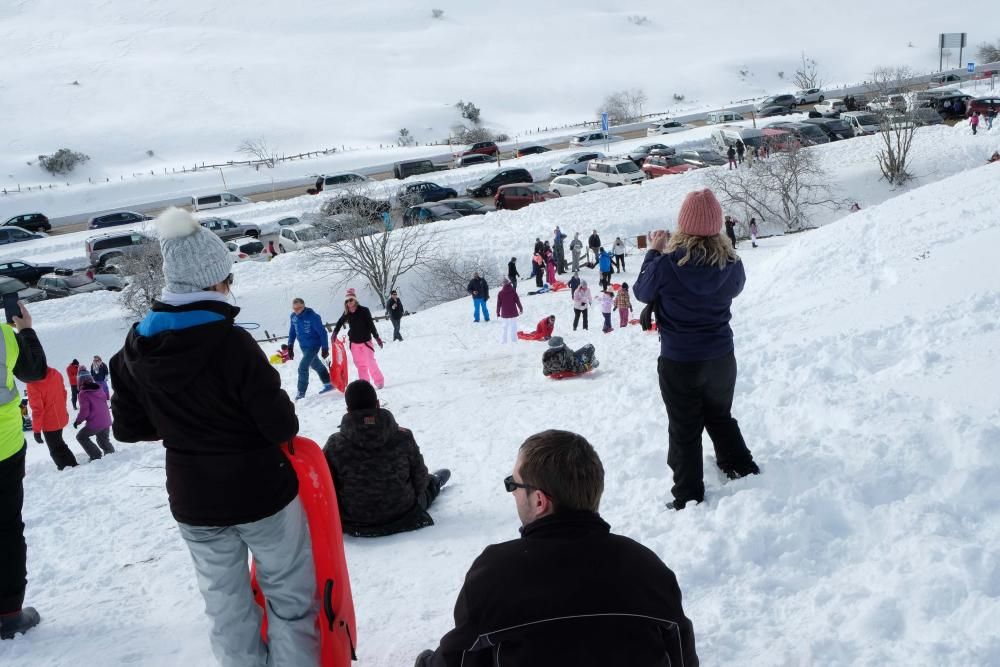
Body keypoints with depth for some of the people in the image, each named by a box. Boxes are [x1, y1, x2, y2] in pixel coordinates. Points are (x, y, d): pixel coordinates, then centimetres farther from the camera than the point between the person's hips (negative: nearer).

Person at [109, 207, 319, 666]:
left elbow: (128, 428, 5)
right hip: (259, 491, -5)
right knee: (290, 594, 12)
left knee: (225, 603, 19)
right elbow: (281, 425, -21)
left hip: (192, 500, 5)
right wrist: (275, 421, 2)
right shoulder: (230, 341, -23)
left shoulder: (136, 349, -4)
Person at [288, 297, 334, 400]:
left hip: (313, 346, -8)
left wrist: (325, 348, -16)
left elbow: (322, 332, -17)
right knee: (316, 365, 22)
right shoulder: (293, 317, -2)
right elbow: (292, 332, 12)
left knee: (303, 367, -15)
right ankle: (328, 384, 39)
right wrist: (290, 346, 7)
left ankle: (301, 392, -6)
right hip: (303, 346, 8)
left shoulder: (312, 316, -22)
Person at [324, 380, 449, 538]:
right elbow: (419, 480, -7)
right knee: (427, 487, 31)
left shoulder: (334, 445, -20)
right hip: (402, 515, 0)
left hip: (355, 525, 0)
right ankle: (434, 483, 64)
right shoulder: (403, 437, -18)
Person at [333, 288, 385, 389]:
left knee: (371, 362, -4)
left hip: (366, 341, -4)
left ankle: (379, 382, 8)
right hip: (354, 342, 4)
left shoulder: (364, 311, -13)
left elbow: (371, 325, -12)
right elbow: (339, 323, 14)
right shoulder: (347, 313, -1)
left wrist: (377, 337, -14)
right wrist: (335, 333, 2)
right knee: (360, 364, 6)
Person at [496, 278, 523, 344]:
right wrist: (521, 309, 12)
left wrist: (498, 313, 10)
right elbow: (517, 301, -2)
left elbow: (498, 304, -1)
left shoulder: (500, 293, -5)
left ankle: (503, 341, 11)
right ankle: (513, 341, -1)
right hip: (513, 313, -2)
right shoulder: (513, 292, -9)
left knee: (505, 328, 13)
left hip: (504, 314, 2)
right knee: (513, 328, 4)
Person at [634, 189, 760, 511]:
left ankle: (689, 498, 18)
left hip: (678, 362, -3)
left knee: (685, 430, 10)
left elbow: (642, 292, -3)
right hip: (721, 357, 3)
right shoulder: (731, 263, -12)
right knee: (720, 416, 27)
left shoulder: (667, 264, -22)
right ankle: (742, 469, 38)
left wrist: (654, 252, 8)